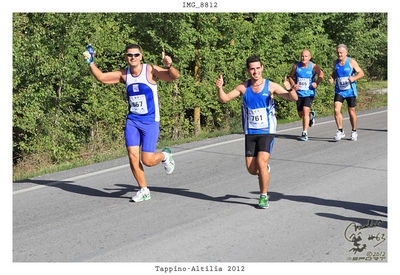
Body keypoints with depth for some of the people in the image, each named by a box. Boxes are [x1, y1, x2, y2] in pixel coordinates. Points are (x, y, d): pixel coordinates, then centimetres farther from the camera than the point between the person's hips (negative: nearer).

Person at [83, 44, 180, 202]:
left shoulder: (150, 70, -8)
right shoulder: (124, 74, 5)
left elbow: (174, 76, -16)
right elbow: (101, 77, 9)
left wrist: (169, 66, -36)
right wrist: (91, 63, -5)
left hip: (150, 122, -4)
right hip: (132, 121, 4)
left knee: (147, 160, -9)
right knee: (132, 155, -7)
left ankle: (165, 155, 27)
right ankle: (144, 191, 10)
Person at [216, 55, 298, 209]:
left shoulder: (271, 86, -6)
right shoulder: (243, 88, 2)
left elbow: (294, 98, -10)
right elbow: (224, 99, 2)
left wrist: (290, 89, -32)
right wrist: (220, 88, -18)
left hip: (267, 132, -3)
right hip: (250, 133, 3)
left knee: (261, 163, -18)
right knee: (251, 169, 2)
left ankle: (264, 196, 2)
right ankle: (265, 171, 38)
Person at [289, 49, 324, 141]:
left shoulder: (313, 66, -6)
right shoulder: (296, 66, -1)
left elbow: (321, 74, 8)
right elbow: (291, 77, 10)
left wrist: (316, 83, -7)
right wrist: (293, 85, -8)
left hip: (309, 93, -3)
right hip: (299, 93, 3)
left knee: (305, 111, -18)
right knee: (300, 114, 8)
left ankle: (305, 133, -12)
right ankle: (311, 115, 45)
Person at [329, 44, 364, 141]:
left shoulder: (351, 62, -9)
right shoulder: (335, 62, 3)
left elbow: (361, 73, -8)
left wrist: (354, 78, -27)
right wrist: (332, 78, -2)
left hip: (350, 91, -3)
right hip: (339, 91, 3)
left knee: (351, 112, 6)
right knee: (336, 110, -14)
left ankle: (354, 132, 26)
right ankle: (340, 131, -3)